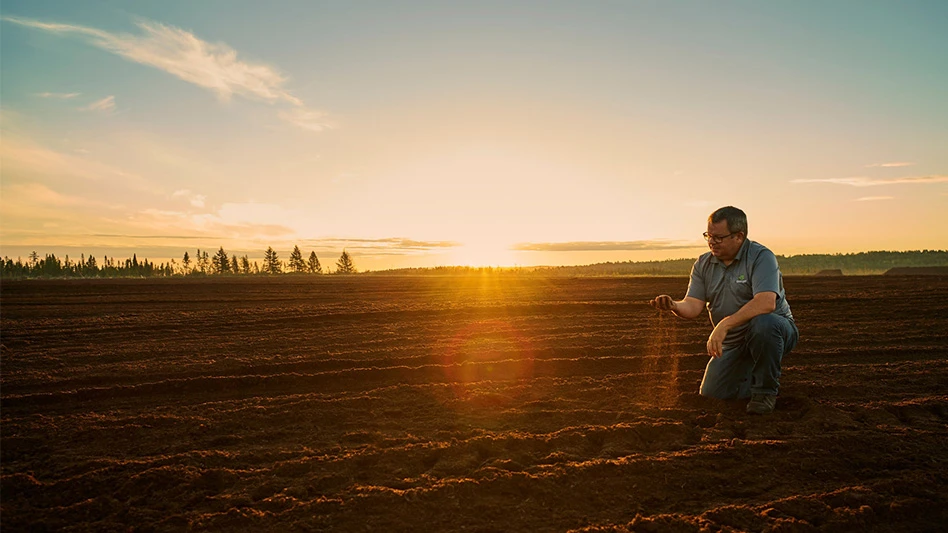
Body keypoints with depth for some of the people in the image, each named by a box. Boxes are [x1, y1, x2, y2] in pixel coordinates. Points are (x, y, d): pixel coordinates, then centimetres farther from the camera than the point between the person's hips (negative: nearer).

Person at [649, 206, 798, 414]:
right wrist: (674, 306, -33)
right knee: (711, 394, -5)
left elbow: (766, 303, -33)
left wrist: (724, 325, -40)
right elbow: (693, 305, -10)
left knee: (763, 323, -39)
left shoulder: (761, 257, -17)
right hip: (733, 343, 5)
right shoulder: (703, 264, 1)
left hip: (774, 329, -5)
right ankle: (750, 376, 26)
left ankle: (766, 390, -16)